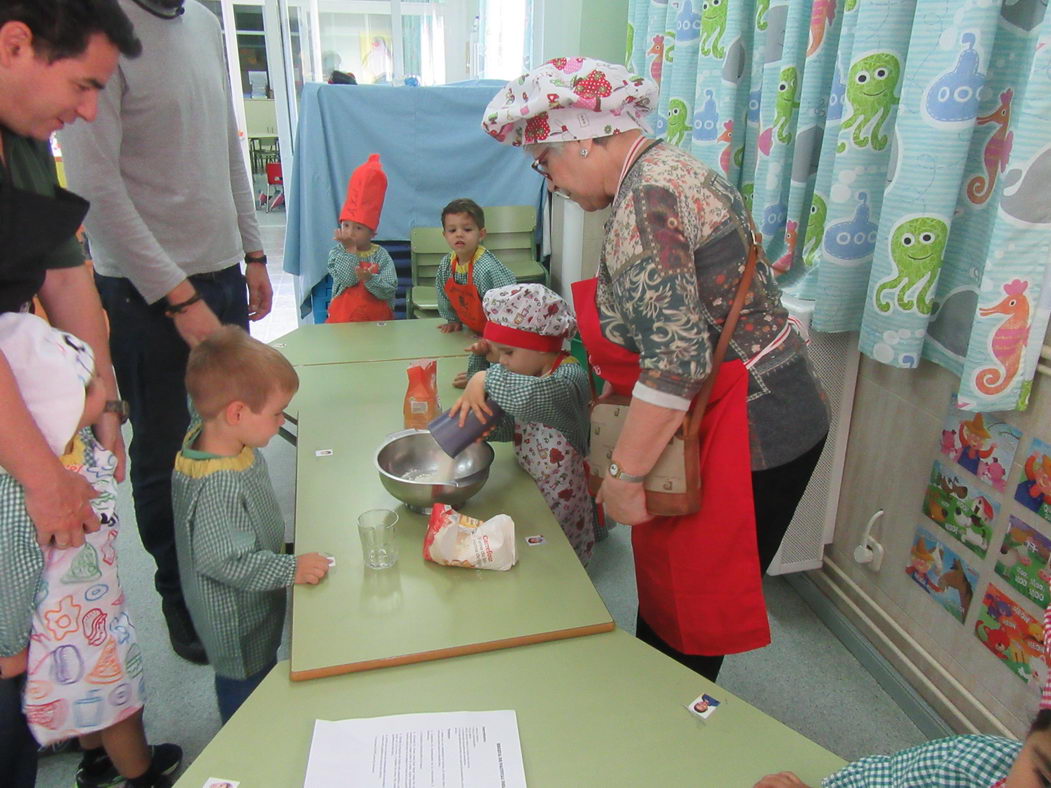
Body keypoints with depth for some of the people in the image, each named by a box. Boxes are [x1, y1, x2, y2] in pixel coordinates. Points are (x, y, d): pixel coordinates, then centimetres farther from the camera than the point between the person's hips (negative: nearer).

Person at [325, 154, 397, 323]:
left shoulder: (380, 255, 2)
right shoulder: (336, 252, 4)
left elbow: (389, 291, -7)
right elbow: (347, 279, -14)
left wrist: (369, 279, -22)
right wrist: (350, 250, -8)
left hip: (378, 319, 0)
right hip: (343, 319, 0)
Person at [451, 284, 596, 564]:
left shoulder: (570, 377, -23)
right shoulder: (529, 372, 4)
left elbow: (531, 396, -45)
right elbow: (509, 426, 7)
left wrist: (485, 379, -32)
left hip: (559, 504, -7)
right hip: (527, 490, 8)